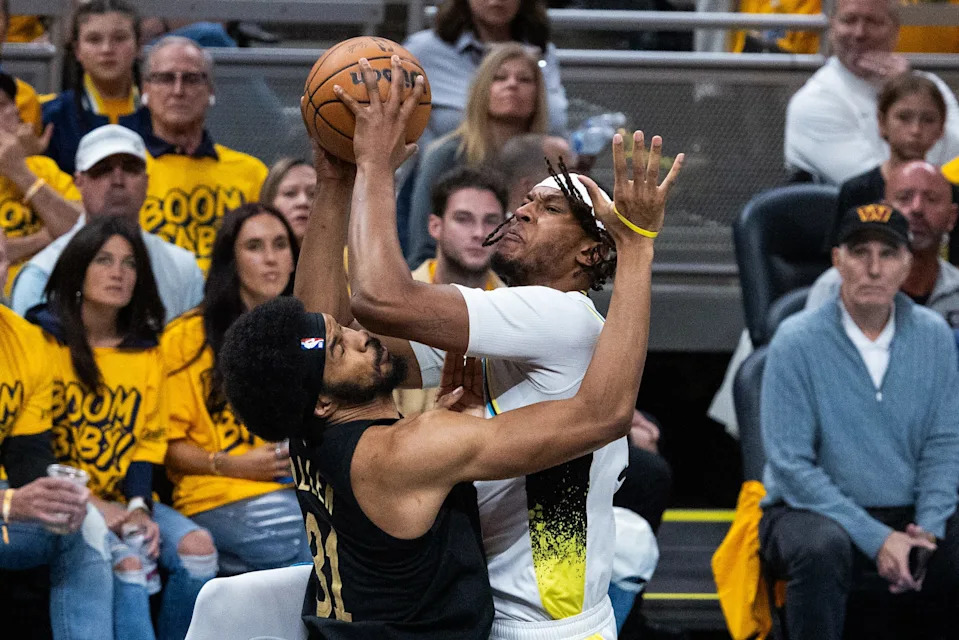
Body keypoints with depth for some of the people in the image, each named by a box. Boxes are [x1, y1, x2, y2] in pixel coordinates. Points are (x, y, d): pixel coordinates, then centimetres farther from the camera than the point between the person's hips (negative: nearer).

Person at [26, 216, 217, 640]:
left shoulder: (147, 351, 14)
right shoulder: (43, 340, -1)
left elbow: (151, 439, 10)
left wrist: (138, 505, -9)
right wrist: (91, 504, -15)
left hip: (124, 500, 5)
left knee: (197, 548, -21)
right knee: (128, 560, -32)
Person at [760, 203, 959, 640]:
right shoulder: (797, 341, -7)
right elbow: (791, 465, -11)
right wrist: (875, 539, -19)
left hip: (910, 518, 3)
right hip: (810, 511, -3)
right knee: (823, 546, -38)